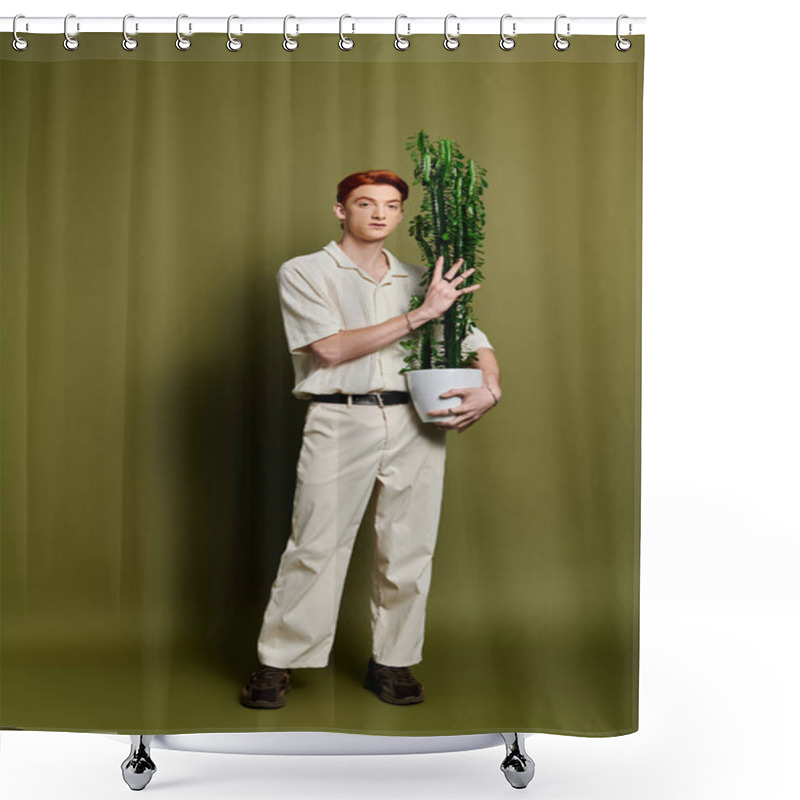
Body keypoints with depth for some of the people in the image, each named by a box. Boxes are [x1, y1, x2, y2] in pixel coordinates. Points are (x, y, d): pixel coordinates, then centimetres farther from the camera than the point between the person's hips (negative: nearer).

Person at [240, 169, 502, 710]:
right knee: (316, 546, -5)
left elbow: (478, 344, 19)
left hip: (416, 425, 4)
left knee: (408, 548, 5)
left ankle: (392, 662, 18)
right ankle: (278, 663, 9)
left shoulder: (421, 280, 18)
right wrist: (421, 314, -9)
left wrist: (490, 390, -4)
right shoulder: (304, 273, 7)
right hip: (339, 420, -3)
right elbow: (333, 348, -7)